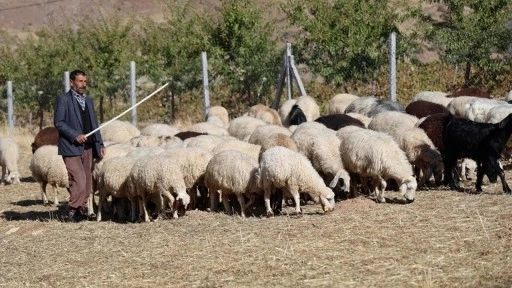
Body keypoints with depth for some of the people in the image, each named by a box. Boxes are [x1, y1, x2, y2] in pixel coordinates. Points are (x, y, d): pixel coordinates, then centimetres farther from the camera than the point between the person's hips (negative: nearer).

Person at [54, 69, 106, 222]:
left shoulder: (88, 101, 19)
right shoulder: (63, 99, -3)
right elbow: (58, 122, -10)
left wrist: (100, 144, 11)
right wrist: (75, 135, -18)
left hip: (88, 147, 7)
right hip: (71, 147, -7)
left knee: (87, 181, 5)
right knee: (79, 180, -14)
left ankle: (82, 208, 13)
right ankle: (73, 210, -4)